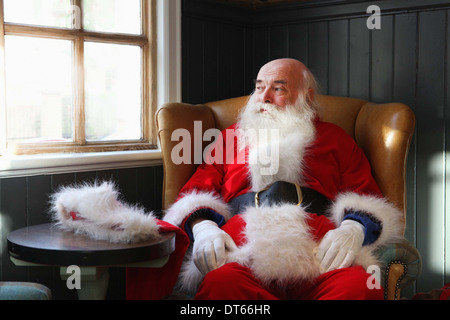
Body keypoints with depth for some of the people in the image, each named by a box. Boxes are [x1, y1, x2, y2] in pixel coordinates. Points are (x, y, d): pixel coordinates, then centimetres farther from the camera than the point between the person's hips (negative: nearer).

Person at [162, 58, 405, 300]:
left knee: (359, 287, -35)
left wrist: (354, 229, -7)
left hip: (318, 254, 0)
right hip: (243, 252, 1)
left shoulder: (334, 139, 29)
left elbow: (367, 199, 18)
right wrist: (202, 227, -3)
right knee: (219, 284, -36)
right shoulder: (229, 138, 31)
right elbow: (193, 195, 21)